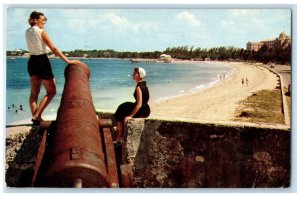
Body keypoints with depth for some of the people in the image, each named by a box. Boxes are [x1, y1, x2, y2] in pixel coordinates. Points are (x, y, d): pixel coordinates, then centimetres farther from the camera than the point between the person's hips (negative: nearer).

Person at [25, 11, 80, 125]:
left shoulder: (27, 32, 8)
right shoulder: (41, 31, -12)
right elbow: (54, 49, -16)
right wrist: (67, 61, -16)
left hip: (32, 61, 7)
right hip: (42, 61, -7)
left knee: (34, 93, 11)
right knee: (51, 91, 2)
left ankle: (35, 117, 10)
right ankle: (37, 116, -7)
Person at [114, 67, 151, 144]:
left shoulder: (139, 87, -21)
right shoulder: (143, 85, 8)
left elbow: (139, 104, -26)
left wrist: (130, 116, -22)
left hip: (142, 111, -9)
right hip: (144, 109, 9)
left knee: (120, 115, 4)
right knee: (123, 107, 17)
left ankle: (119, 138, 13)